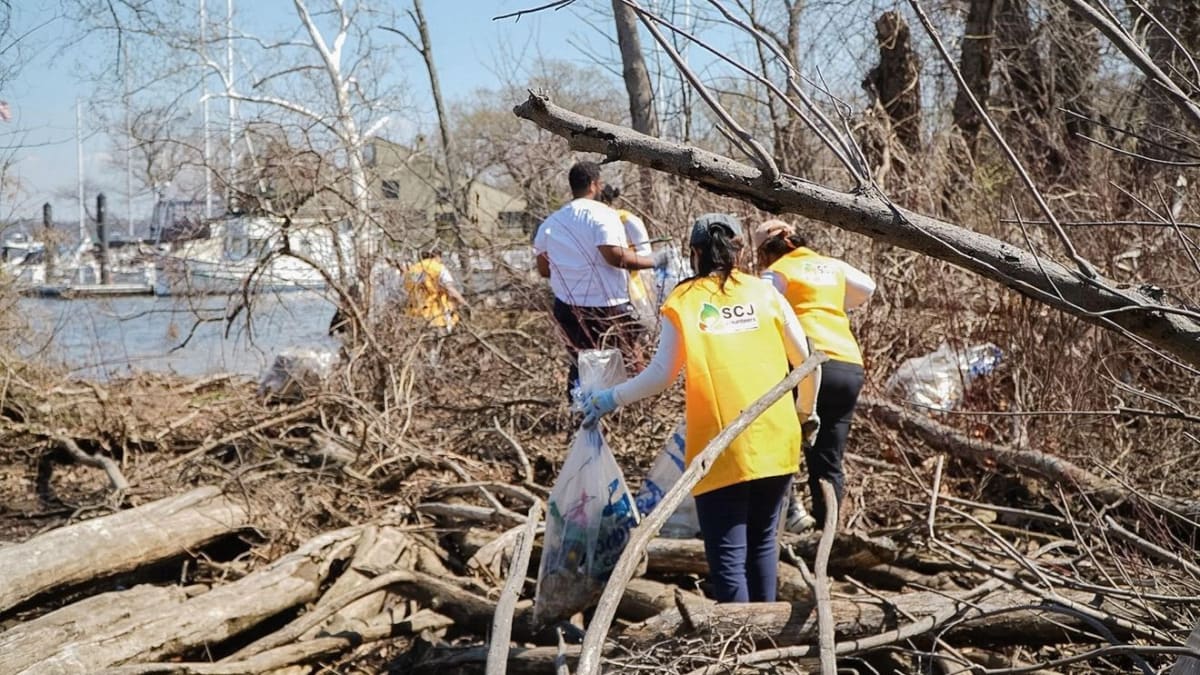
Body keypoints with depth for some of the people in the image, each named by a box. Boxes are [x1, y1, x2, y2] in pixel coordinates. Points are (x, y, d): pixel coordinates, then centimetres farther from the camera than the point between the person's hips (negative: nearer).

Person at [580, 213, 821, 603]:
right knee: (762, 542, 17)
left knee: (727, 554, 0)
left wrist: (611, 399, 12)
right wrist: (806, 410, 27)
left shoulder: (683, 301, 2)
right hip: (776, 441, 3)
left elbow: (662, 373, -2)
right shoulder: (765, 293, 10)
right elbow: (806, 360, 11)